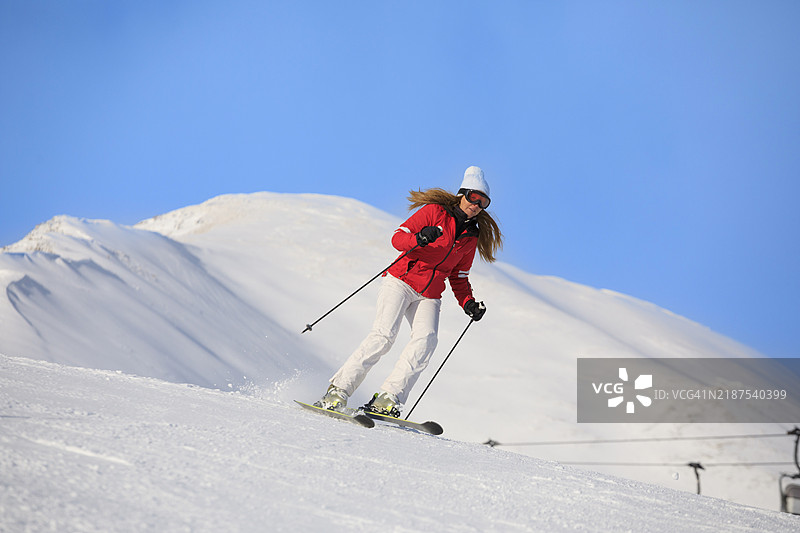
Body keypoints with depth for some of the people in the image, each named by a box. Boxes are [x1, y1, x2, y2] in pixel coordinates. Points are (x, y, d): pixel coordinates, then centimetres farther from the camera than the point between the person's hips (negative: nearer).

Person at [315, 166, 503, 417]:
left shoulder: (472, 236, 14)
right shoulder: (435, 212, -1)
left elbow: (458, 277, 21)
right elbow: (398, 238, -8)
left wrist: (468, 303, 4)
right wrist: (419, 239, -28)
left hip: (429, 297, 5)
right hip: (401, 282, -4)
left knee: (426, 339, -23)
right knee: (384, 334, -23)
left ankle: (387, 399, -26)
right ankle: (339, 390, -18)